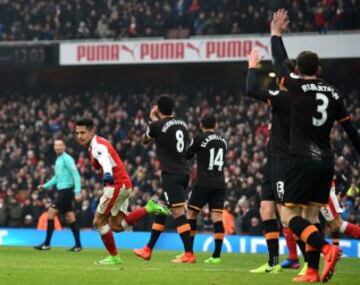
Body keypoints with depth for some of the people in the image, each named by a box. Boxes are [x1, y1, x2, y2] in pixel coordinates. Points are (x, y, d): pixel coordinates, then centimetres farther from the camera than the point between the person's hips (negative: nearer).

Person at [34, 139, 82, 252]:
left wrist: (77, 192, -24)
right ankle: (78, 245, 8)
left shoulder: (67, 159, -11)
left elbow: (76, 175, -17)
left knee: (50, 214, -9)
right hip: (62, 191, 9)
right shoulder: (58, 159, 17)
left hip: (66, 191, -9)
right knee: (70, 218, 7)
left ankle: (46, 244, -5)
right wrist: (45, 186, 18)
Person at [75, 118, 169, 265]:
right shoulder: (96, 145, 15)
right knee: (116, 225, 8)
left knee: (99, 221, -2)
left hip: (117, 185, -10)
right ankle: (148, 208, 5)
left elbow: (105, 159, -38)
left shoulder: (97, 146, -17)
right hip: (123, 185, 10)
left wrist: (107, 174, -57)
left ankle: (113, 257, 4)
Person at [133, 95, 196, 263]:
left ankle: (189, 254, -19)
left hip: (171, 175, -8)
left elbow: (145, 140, 11)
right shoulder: (182, 124, 9)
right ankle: (148, 250, 25)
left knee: (178, 212, -12)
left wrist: (153, 119, 25)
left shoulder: (157, 126, -10)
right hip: (183, 172, 8)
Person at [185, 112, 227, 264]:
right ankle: (216, 254, -7)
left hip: (203, 182, -5)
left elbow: (187, 156, 6)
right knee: (217, 217, -1)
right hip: (220, 183, 5)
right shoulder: (223, 141, 13)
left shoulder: (199, 138, -4)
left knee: (191, 214, 6)